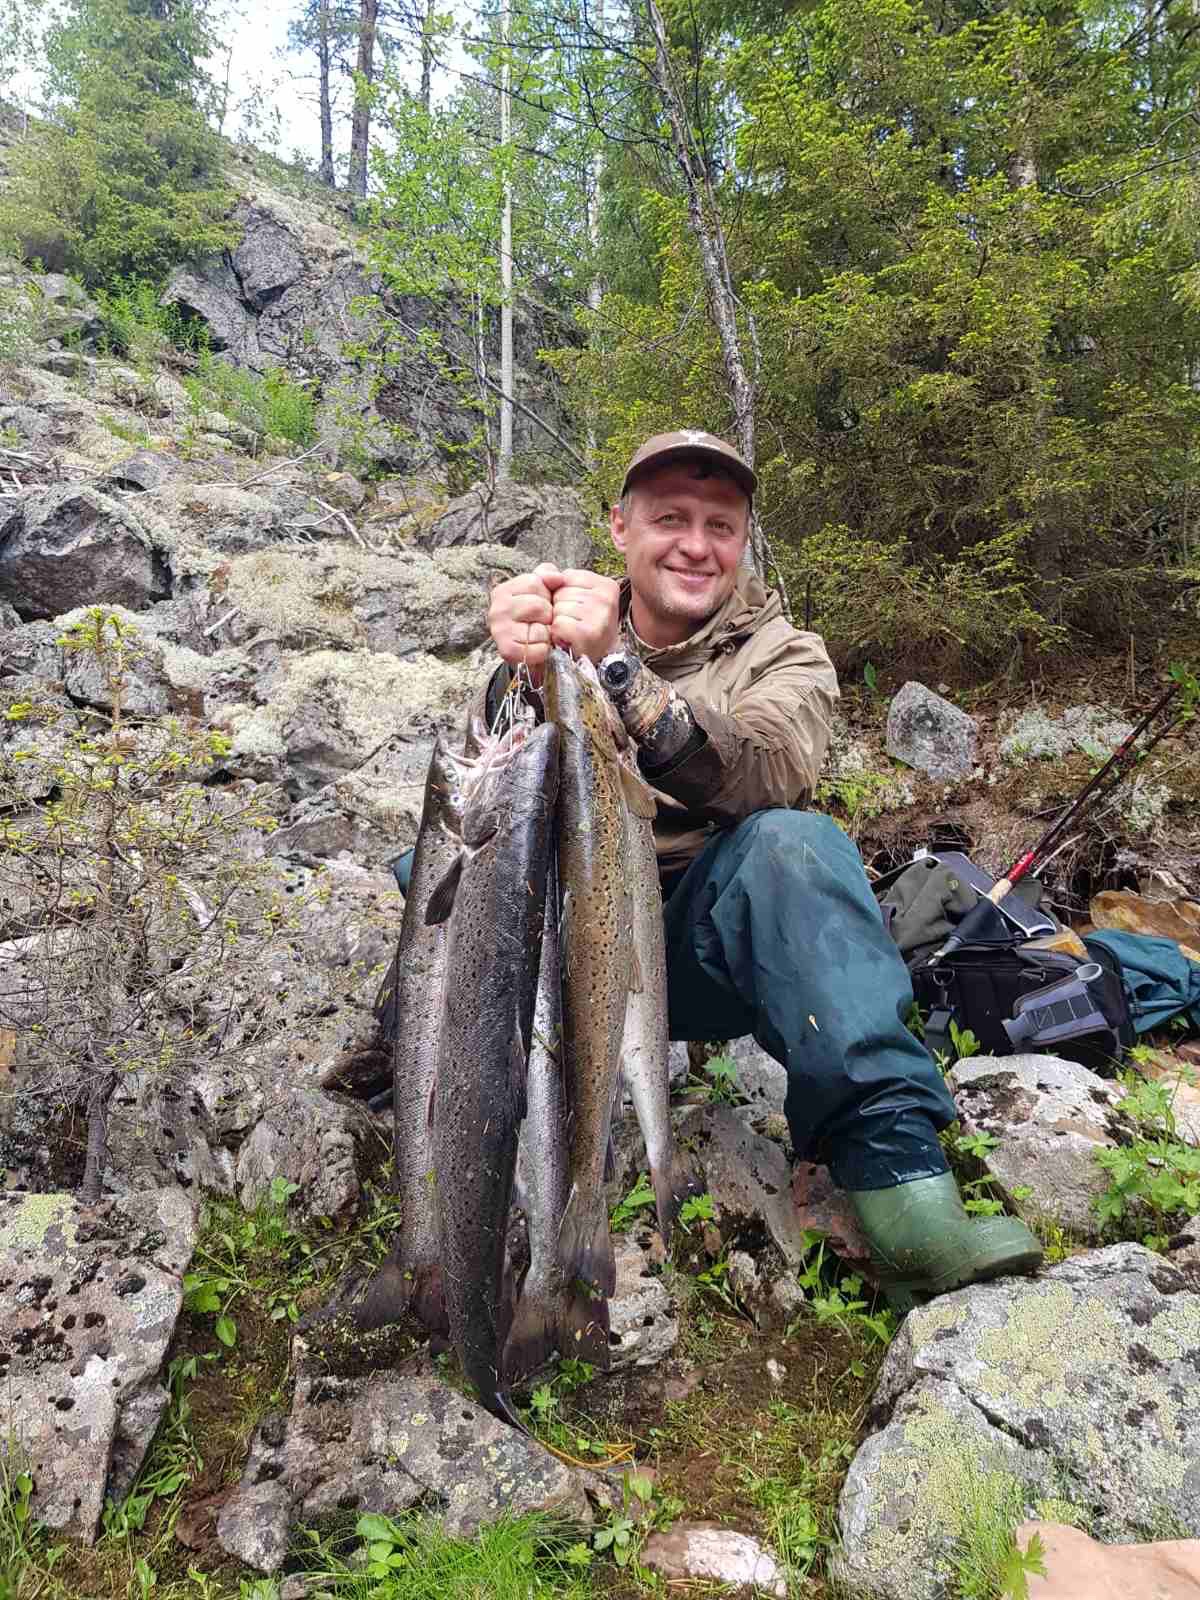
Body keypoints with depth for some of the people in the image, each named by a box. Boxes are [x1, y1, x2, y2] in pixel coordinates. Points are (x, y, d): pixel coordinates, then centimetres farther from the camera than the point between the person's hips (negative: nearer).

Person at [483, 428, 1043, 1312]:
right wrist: (524, 674, -31)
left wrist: (619, 672, -33)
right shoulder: (572, 631, 10)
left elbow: (764, 774, -19)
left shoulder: (784, 655, 6)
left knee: (791, 842, -33)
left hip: (709, 939, -1)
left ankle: (900, 1175, -36)